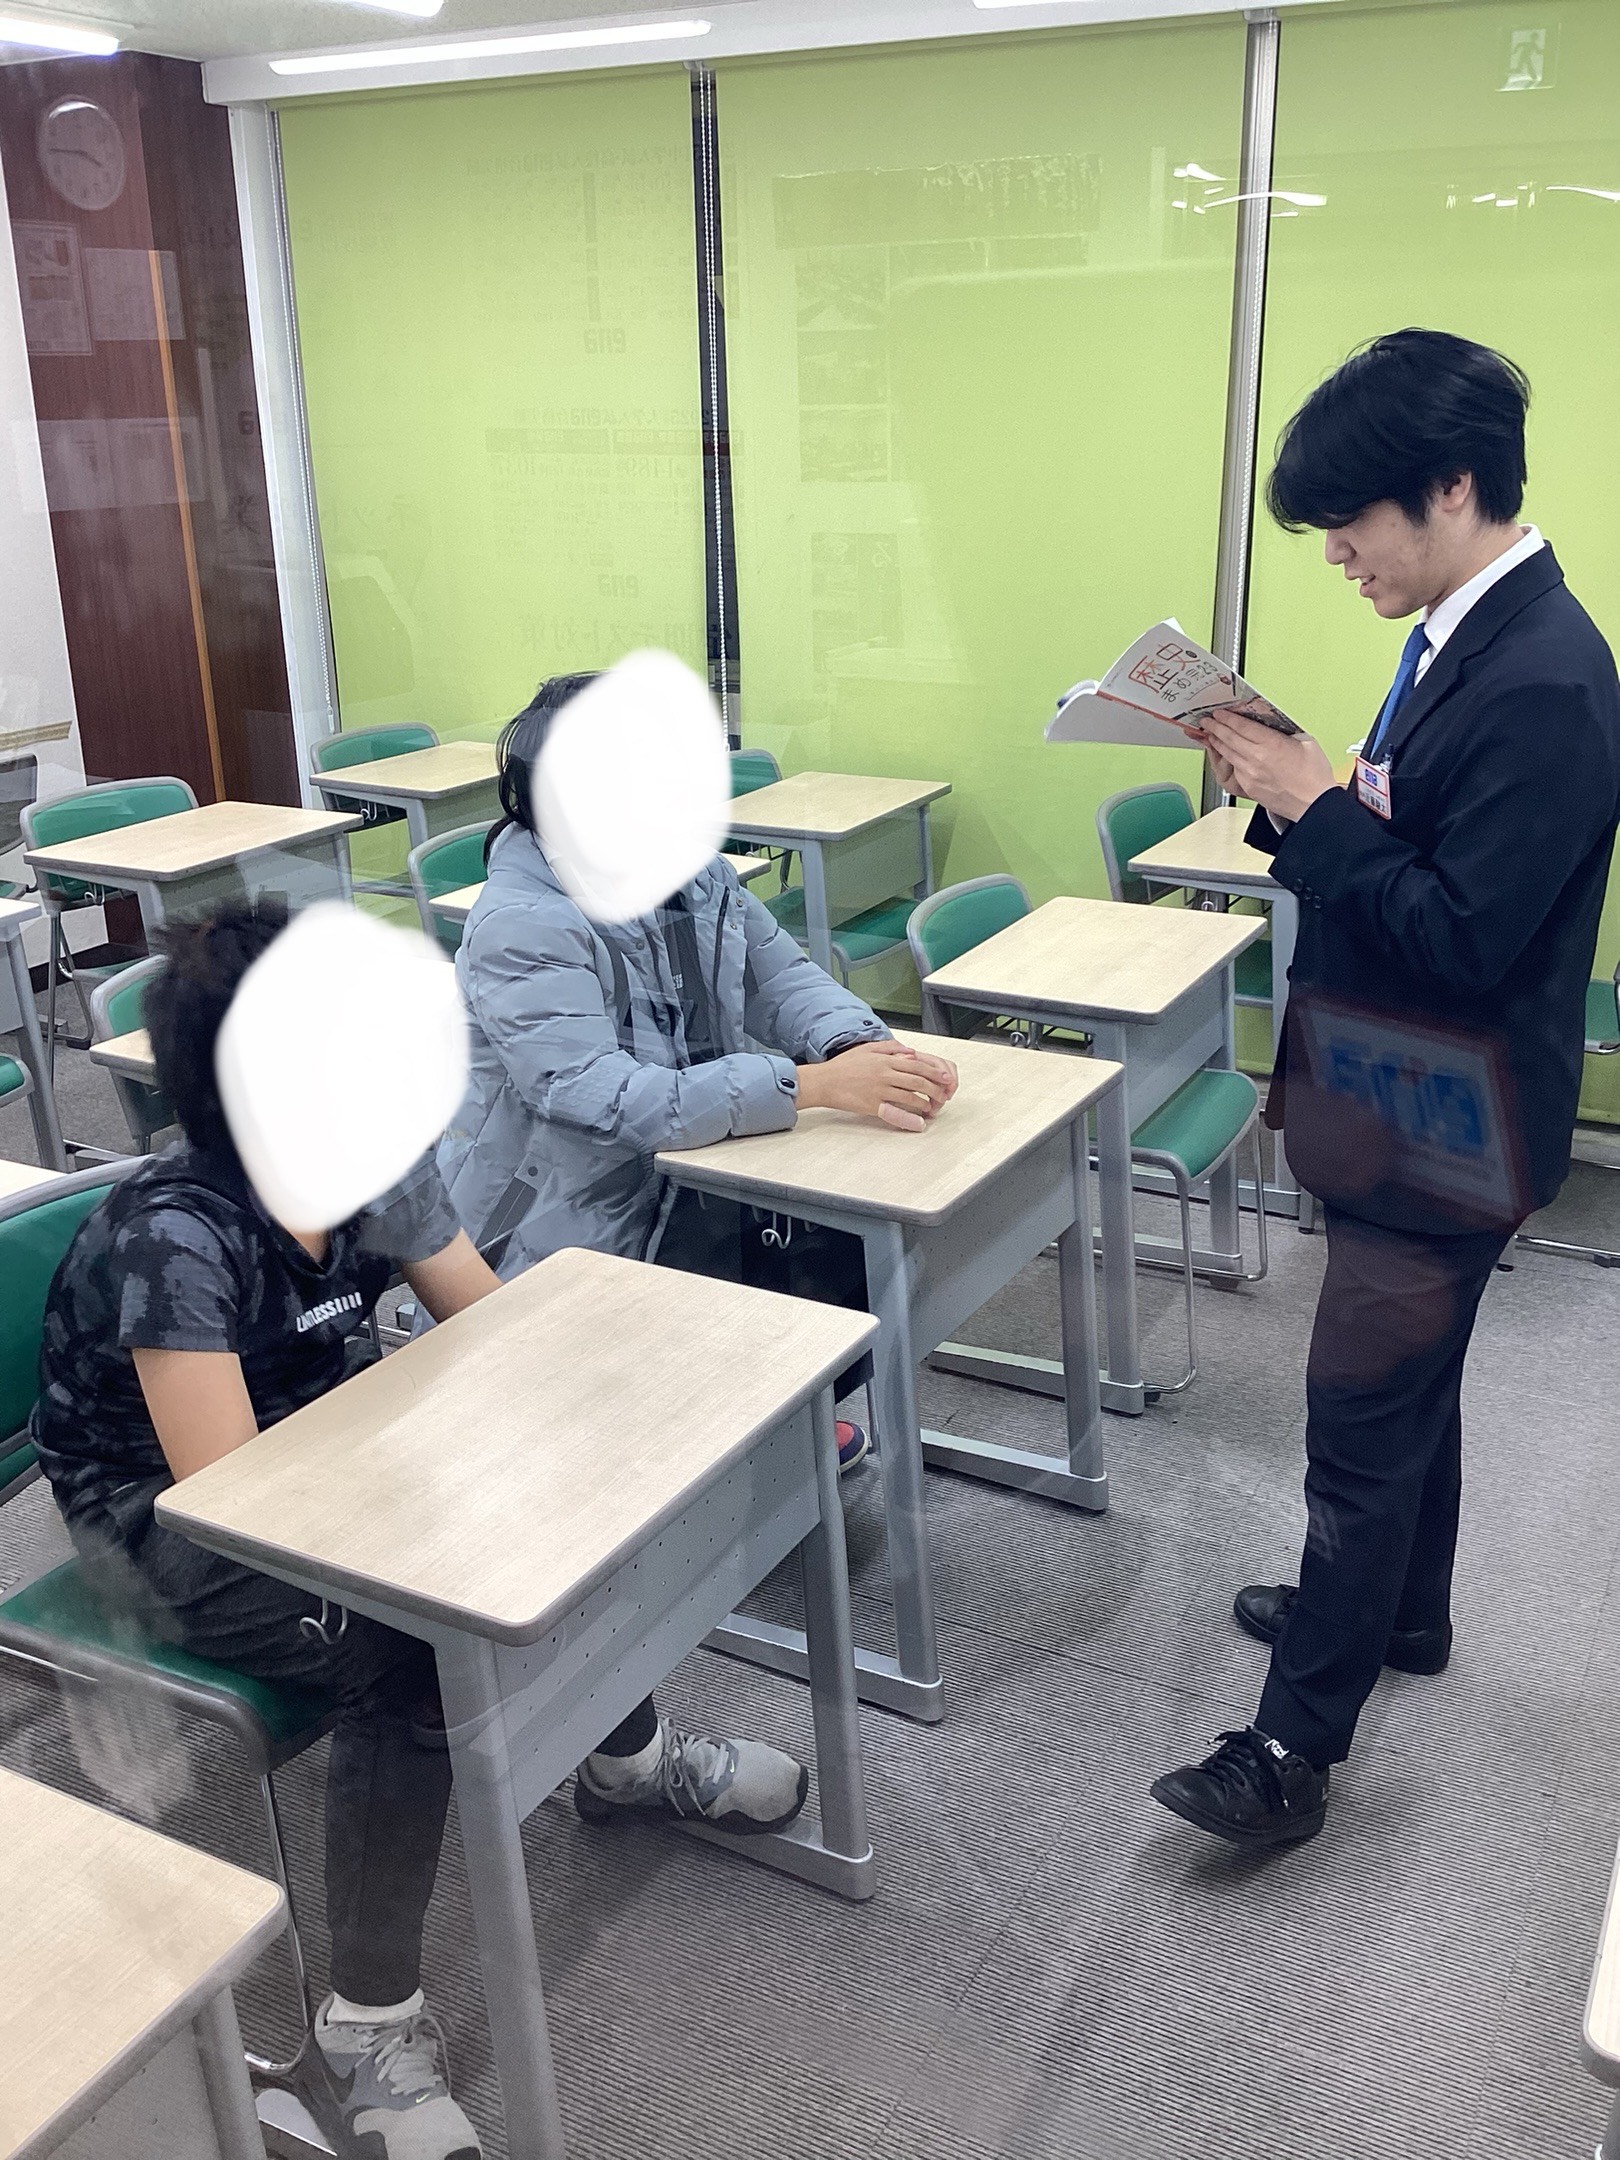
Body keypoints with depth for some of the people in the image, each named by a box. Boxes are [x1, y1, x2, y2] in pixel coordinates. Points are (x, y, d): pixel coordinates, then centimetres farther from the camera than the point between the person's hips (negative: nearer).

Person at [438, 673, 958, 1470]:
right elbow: (611, 1103, -33)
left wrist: (865, 1048, -22)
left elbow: (783, 978, 0)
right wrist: (816, 1085, -36)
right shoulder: (521, 929, -25)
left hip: (688, 1167, 7)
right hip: (572, 1225, -7)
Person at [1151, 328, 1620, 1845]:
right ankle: (1399, 1609, 45)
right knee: (1407, 1390, 24)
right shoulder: (1464, 638, 6)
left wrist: (1312, 805, -21)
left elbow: (1461, 937, -27)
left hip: (1446, 1131, -10)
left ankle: (1296, 1740, 14)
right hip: (1402, 1101, 10)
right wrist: (1293, 797, -5)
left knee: (1363, 1422, 0)